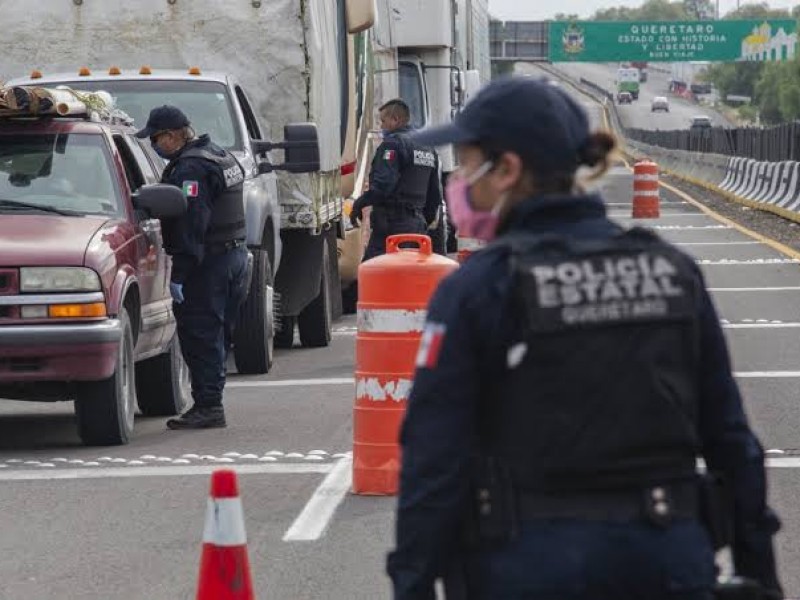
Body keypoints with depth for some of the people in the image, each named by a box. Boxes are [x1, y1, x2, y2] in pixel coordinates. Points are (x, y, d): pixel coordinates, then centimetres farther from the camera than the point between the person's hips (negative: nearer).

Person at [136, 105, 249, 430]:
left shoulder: (191, 168, -17)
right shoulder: (222, 157, 15)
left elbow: (191, 224, -23)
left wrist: (179, 274, -24)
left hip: (207, 265, -10)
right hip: (235, 256, 10)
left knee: (200, 337, -6)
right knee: (217, 337, 14)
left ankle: (208, 406, -7)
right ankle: (210, 405, 19)